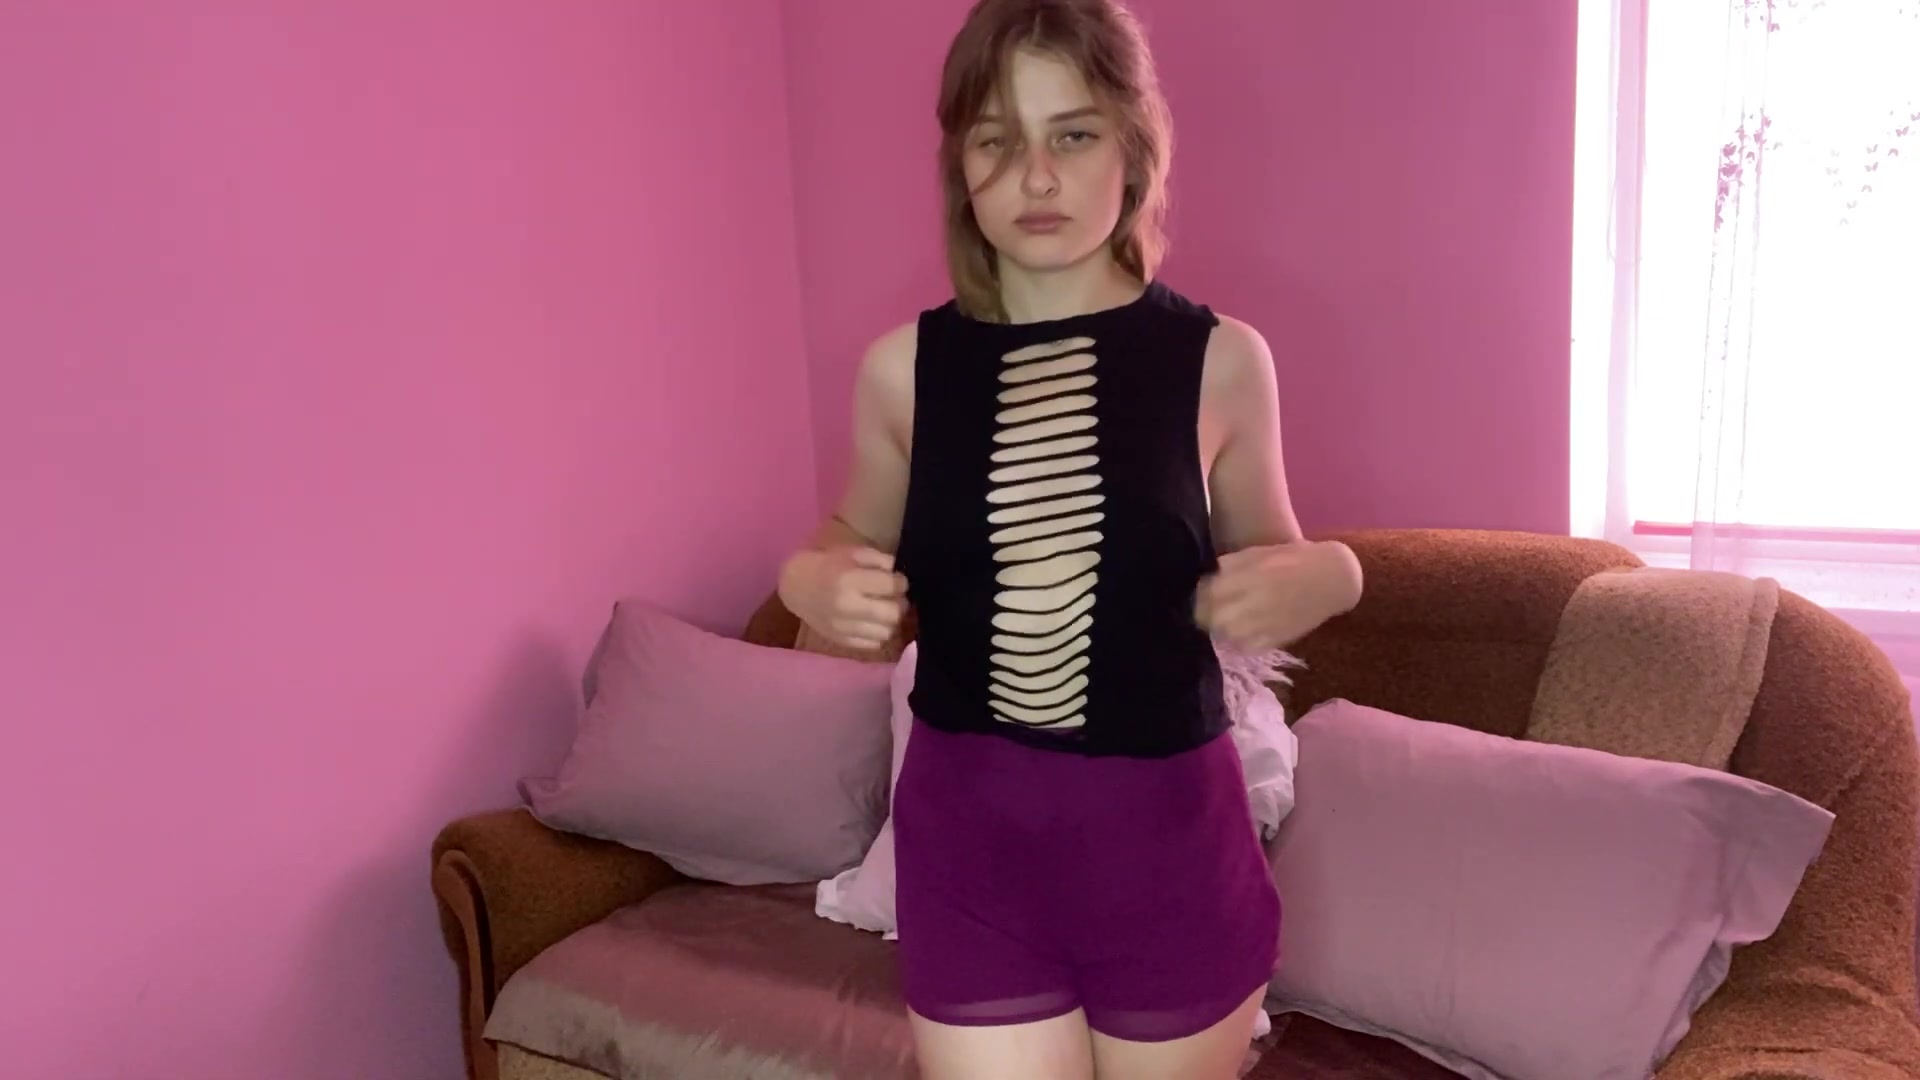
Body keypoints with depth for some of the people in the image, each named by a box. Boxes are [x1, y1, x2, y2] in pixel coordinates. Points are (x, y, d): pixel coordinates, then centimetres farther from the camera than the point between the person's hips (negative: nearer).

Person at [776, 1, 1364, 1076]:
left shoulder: (1221, 359, -6)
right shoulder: (904, 367, -3)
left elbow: (1268, 564, 9)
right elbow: (863, 556, 13)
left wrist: (1324, 577, -13)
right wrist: (814, 583, -8)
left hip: (1166, 838, 0)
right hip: (971, 836, 1)